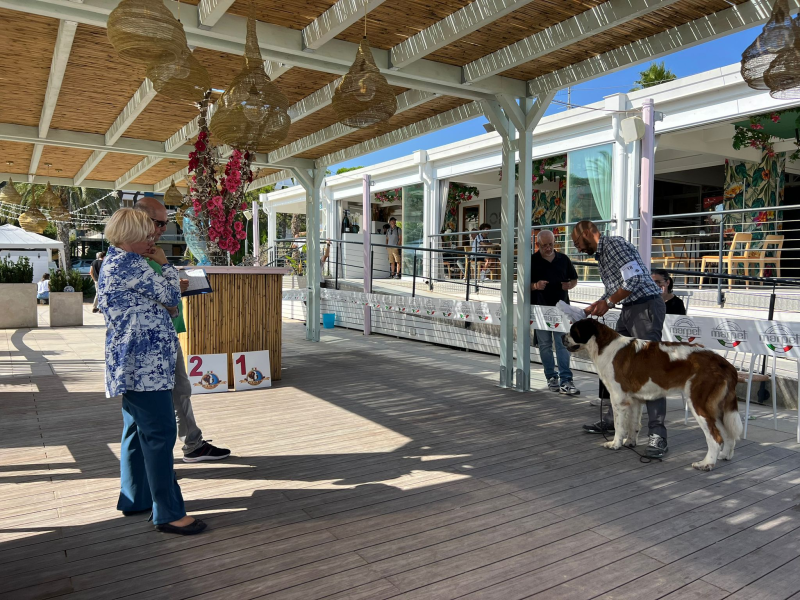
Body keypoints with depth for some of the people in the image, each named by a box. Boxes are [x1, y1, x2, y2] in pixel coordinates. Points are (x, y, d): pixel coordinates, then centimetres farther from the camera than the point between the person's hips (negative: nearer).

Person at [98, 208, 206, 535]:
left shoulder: (112, 262, 17)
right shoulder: (131, 264, -15)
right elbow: (171, 294, -11)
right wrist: (164, 263, 0)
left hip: (132, 362, 11)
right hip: (145, 363, -11)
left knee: (137, 430, 17)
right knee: (160, 433, -8)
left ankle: (134, 498, 29)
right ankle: (169, 513, -3)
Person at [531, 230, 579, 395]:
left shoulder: (563, 259, 7)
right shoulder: (532, 261, 0)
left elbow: (574, 279, 16)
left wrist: (569, 285, -7)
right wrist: (535, 285, -19)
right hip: (540, 308, 0)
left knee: (562, 344, -5)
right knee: (545, 345, 7)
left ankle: (565, 380, -5)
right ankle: (551, 377, 19)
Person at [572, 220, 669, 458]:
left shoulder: (614, 243, -11)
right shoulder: (600, 255, 19)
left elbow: (635, 278, -21)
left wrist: (607, 302, -13)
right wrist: (592, 309, 12)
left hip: (646, 307, -11)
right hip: (629, 310, 11)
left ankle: (658, 434, -12)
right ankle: (612, 420, 24)